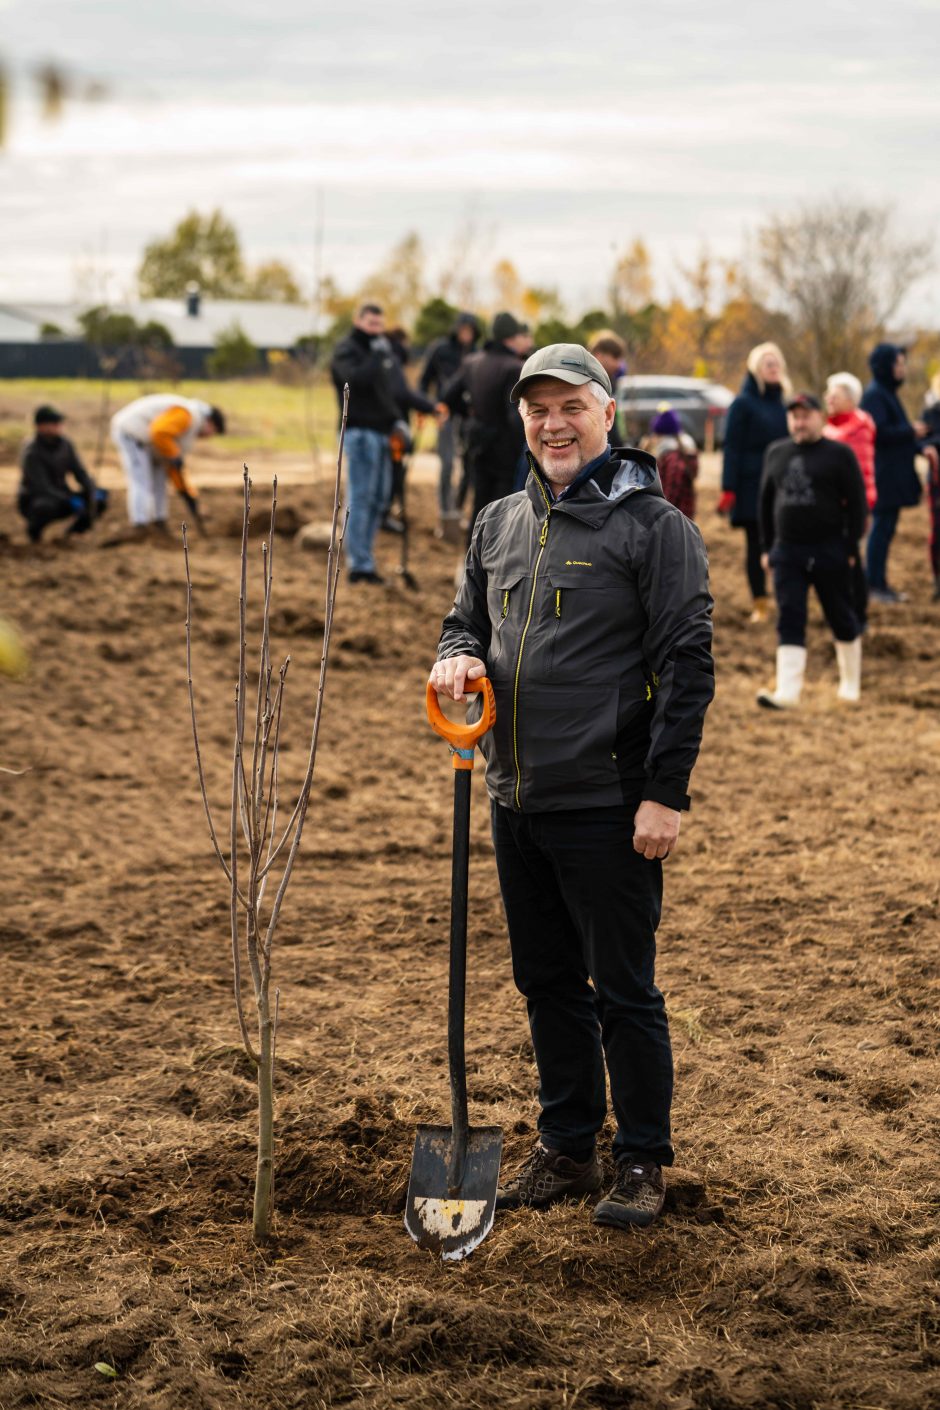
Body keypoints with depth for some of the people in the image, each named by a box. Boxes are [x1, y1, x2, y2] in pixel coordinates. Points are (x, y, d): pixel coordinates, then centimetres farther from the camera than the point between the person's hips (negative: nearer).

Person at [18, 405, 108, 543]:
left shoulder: (65, 444, -3)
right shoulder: (31, 452, -22)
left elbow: (80, 473, 0)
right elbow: (42, 489, -28)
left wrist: (93, 492, -19)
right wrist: (72, 502, -35)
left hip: (61, 497, 6)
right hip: (33, 501, -6)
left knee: (101, 499, -12)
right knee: (47, 506, -42)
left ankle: (75, 526, 10)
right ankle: (34, 527, -7)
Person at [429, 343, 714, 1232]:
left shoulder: (652, 525, -8)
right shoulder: (498, 524, 11)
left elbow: (687, 665, -11)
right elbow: (467, 619, 23)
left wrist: (666, 794, -15)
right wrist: (458, 657, -3)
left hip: (607, 807, -6)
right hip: (516, 800, 7)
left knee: (623, 992, 2)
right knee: (548, 984, 16)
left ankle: (643, 1163, 15)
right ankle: (566, 1150, 29)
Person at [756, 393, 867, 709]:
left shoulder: (839, 454, -4)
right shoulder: (776, 453, 10)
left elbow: (857, 503, -4)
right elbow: (766, 501, 16)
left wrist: (851, 547, -9)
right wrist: (767, 547, 12)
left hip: (830, 551, -3)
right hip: (787, 551, 3)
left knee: (841, 618, 7)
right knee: (789, 620, -4)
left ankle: (851, 684, 23)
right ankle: (788, 692, -9)